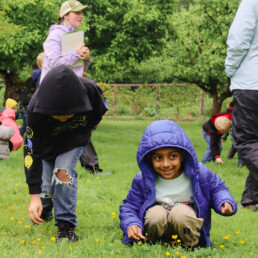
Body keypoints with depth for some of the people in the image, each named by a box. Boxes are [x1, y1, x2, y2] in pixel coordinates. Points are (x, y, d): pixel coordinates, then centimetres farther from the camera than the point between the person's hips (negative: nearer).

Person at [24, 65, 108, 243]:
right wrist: (34, 196, -37)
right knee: (46, 185, -4)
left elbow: (100, 112, -7)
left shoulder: (91, 91, -36)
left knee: (64, 172, -23)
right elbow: (32, 153, -35)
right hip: (48, 140, 0)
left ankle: (66, 224, -11)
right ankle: (43, 213, 30)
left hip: (76, 137, 0)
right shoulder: (35, 109, -39)